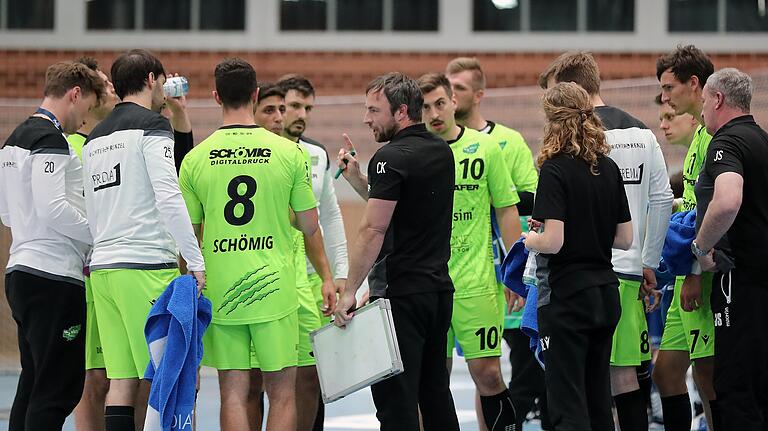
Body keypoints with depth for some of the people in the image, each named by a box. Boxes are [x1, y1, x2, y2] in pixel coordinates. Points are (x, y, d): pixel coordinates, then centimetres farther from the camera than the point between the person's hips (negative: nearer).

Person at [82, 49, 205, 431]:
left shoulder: (95, 138, 19)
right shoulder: (152, 125, -4)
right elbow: (168, 196, -14)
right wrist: (196, 262, -13)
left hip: (103, 268, 7)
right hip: (147, 267, -7)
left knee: (122, 380, 3)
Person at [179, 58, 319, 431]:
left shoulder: (195, 159, -1)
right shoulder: (289, 153, -3)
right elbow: (309, 226, 2)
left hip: (220, 291, 1)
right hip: (275, 288, -1)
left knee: (233, 393, 5)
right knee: (282, 393, 6)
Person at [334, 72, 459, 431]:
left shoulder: (391, 158, -14)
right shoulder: (441, 152, 13)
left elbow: (374, 230, -18)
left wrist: (349, 290, -15)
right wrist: (355, 177, 14)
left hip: (399, 293, -9)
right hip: (439, 288, 9)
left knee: (395, 400, -7)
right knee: (434, 390, 15)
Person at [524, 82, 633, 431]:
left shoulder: (555, 170, -13)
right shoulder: (608, 168, 7)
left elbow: (552, 241, -20)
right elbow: (624, 239, 10)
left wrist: (528, 239, 0)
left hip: (566, 297, -7)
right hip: (606, 294, 7)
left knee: (567, 403, -5)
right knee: (598, 399, 13)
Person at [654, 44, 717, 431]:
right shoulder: (702, 132, 18)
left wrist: (697, 274, -21)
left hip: (706, 270, -10)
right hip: (691, 271, 10)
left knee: (706, 371, -8)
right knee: (666, 370, 10)